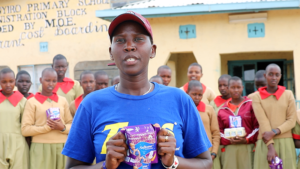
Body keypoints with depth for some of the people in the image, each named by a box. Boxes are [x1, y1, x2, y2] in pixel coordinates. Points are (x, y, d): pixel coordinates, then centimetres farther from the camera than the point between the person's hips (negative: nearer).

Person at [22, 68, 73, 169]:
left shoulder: (63, 101, 11)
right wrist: (47, 127, -13)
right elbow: (25, 130, -3)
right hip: (41, 148, -2)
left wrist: (63, 127, -9)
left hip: (62, 147, 3)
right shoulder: (32, 102, 3)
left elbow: (72, 125, 12)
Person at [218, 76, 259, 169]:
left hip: (248, 148, -2)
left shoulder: (251, 104, 5)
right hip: (229, 149, 2)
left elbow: (258, 126, 1)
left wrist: (247, 139, -10)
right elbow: (219, 131, 9)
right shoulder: (222, 110, 12)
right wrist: (229, 141, -8)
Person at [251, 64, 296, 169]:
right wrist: (270, 146, -17)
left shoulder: (288, 94, 8)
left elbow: (292, 121, 2)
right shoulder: (257, 97, 1)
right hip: (265, 143, -2)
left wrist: (274, 132, -14)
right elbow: (263, 122, -9)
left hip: (286, 142, 2)